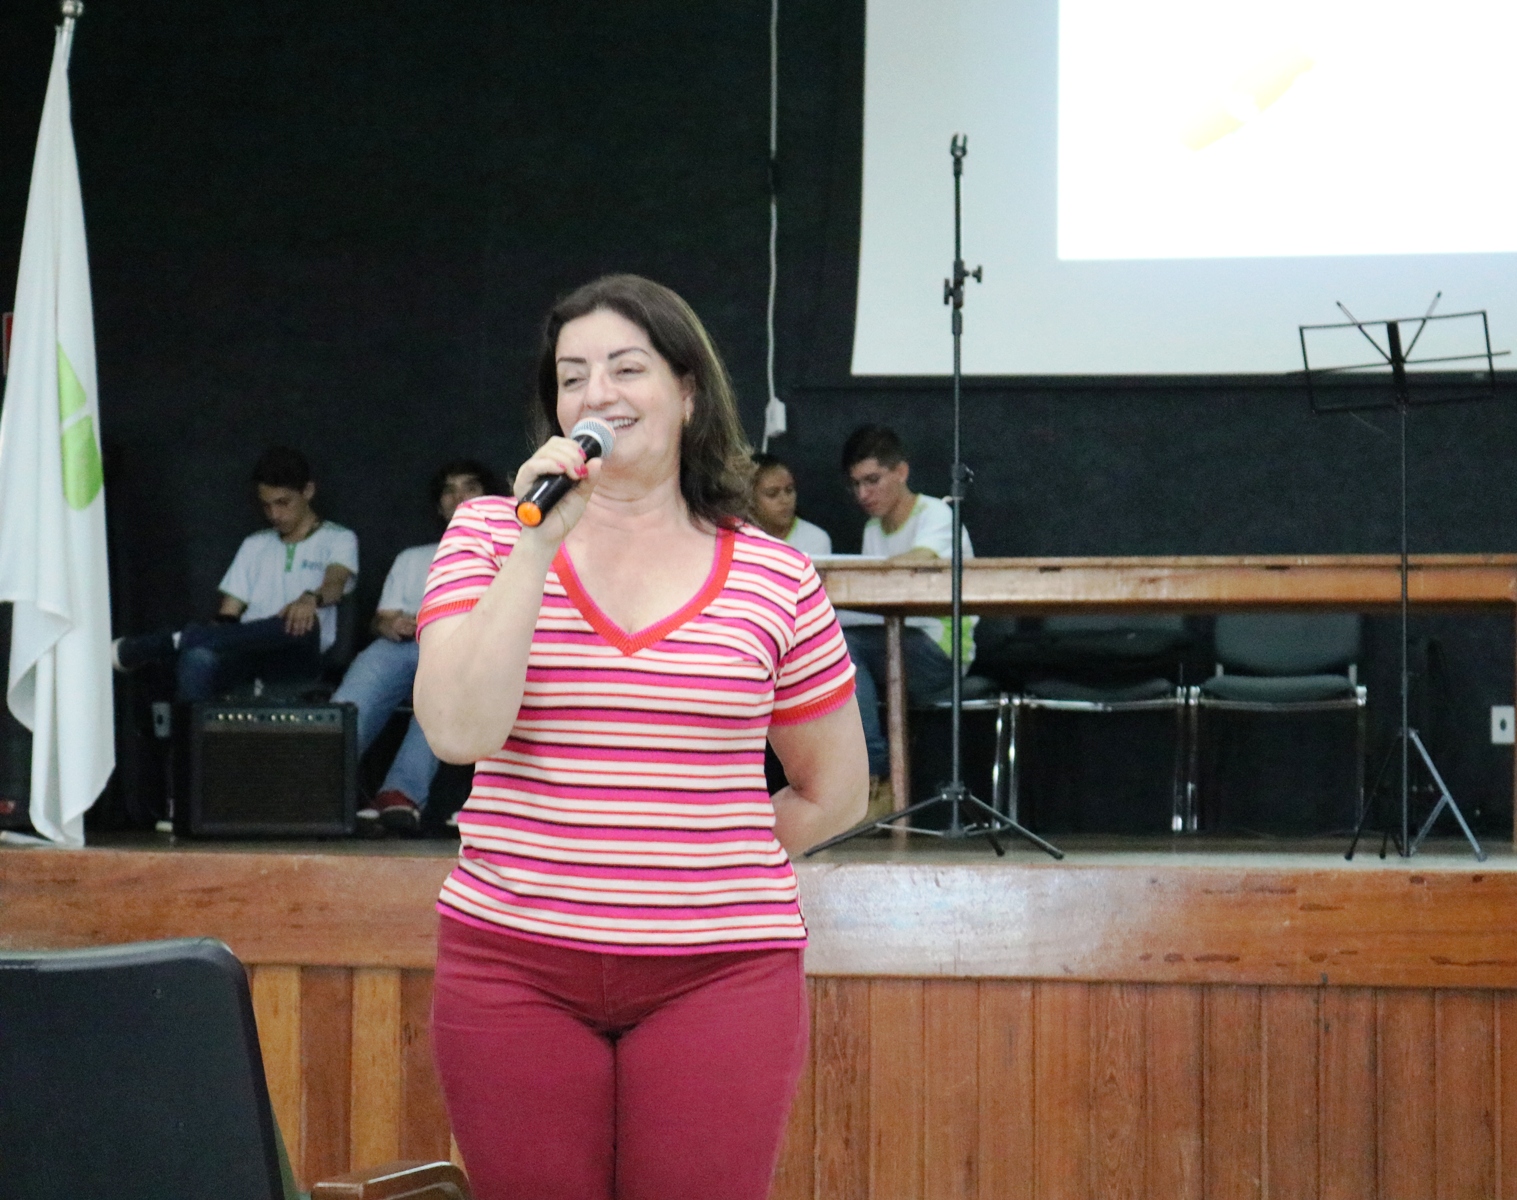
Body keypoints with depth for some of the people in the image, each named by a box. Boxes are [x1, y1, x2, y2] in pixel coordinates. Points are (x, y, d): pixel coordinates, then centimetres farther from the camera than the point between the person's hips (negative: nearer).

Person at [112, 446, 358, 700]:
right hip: (244, 653, 3)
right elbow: (229, 612, 21)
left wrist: (311, 598, -35)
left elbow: (336, 583, -9)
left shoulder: (338, 539, 14)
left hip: (294, 656, -3)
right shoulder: (254, 545, 28)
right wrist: (217, 631, -5)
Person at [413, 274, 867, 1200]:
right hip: (515, 965, 0)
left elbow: (834, 794, 14)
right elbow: (459, 731, -11)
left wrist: (710, 867, 9)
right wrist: (539, 545, -12)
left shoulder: (773, 578, 4)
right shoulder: (491, 536, 5)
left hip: (716, 974, 0)